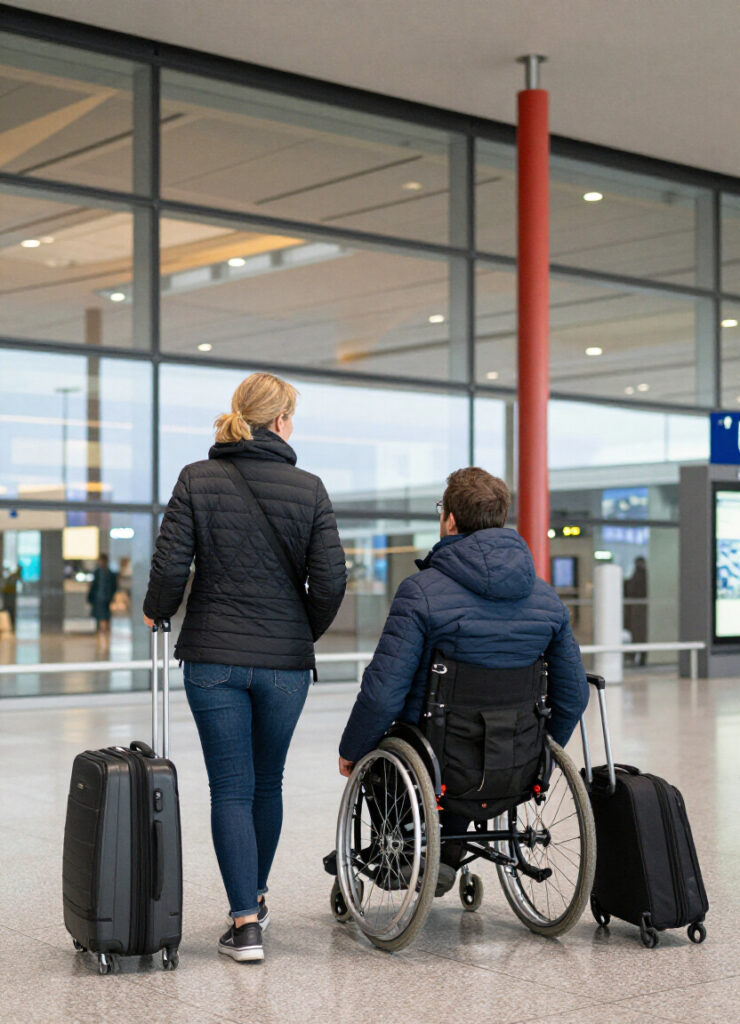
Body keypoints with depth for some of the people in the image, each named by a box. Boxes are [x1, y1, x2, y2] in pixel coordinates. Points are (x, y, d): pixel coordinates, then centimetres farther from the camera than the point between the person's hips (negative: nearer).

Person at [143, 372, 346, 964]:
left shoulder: (197, 481, -3)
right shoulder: (309, 489, -3)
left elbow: (171, 565, -9)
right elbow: (330, 581, -6)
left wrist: (157, 614, 10)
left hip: (213, 659, -1)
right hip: (285, 661, 1)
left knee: (231, 788, 3)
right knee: (268, 783, 18)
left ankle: (245, 922, -3)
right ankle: (255, 898, 34)